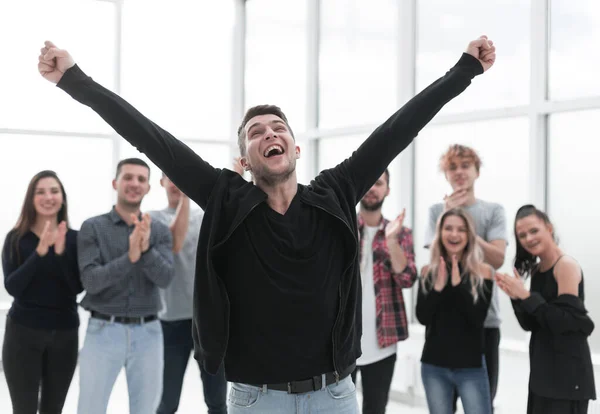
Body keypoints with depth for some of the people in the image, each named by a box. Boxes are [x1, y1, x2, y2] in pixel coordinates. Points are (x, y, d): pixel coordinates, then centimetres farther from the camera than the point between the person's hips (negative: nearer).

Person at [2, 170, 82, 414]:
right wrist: (40, 252, -23)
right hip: (23, 332, -2)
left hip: (65, 333, 2)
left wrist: (61, 251, -22)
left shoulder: (75, 238, 1)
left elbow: (79, 287, -8)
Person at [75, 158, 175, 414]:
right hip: (103, 330, -2)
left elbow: (165, 278, -8)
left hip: (147, 332, 2)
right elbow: (91, 281, -12)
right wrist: (130, 257, -26)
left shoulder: (160, 231, 5)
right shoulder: (92, 228, -1)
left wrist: (146, 250, -27)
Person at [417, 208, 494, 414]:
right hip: (434, 365, 3)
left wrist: (458, 284, -20)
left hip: (471, 366, -2)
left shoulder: (483, 272, -3)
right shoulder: (429, 271, 4)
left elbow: (478, 318, -12)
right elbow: (422, 317, -4)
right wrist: (438, 287, -17)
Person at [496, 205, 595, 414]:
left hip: (567, 371, -8)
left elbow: (567, 322, -21)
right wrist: (516, 297, -8)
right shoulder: (537, 270, 10)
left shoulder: (566, 266, -13)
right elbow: (530, 324, 8)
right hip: (543, 368, 8)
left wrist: (527, 296, -19)